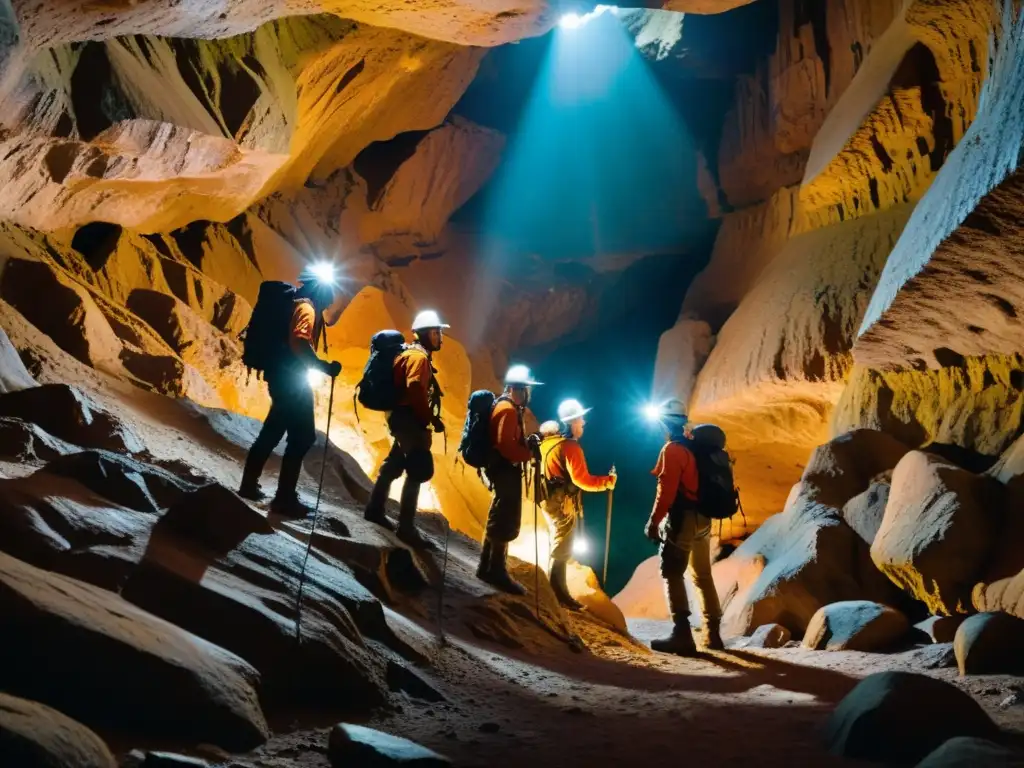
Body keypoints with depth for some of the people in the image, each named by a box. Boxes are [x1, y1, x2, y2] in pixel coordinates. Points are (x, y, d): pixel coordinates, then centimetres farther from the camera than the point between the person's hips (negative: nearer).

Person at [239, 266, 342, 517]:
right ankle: (285, 498, -10)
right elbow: (300, 341, -26)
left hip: (281, 376, 10)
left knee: (272, 432, 18)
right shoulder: (306, 307, -10)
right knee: (302, 437, -9)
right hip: (293, 379, -10)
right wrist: (324, 366, -25)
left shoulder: (294, 304, 19)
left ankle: (249, 484, 26)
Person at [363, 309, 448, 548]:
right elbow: (415, 391, -26)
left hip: (405, 418, 11)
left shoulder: (416, 355, 19)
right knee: (418, 471, -11)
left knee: (395, 464, 20)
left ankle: (375, 510, 31)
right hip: (409, 419, -11)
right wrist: (432, 418, -22)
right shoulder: (419, 357, -13)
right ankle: (406, 527, -11)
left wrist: (427, 418, 15)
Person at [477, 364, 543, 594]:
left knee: (499, 518, 16)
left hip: (506, 469, 11)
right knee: (506, 522, -7)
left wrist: (528, 445, 5)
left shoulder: (509, 408, 18)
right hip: (506, 469, -11)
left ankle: (487, 567, 24)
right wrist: (529, 454, -18)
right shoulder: (508, 410, -16)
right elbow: (505, 444, -25)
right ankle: (497, 571, -2)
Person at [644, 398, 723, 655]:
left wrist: (654, 521, -14)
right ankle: (712, 634, 18)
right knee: (703, 576, 15)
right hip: (703, 518, 9)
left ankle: (682, 635, -14)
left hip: (683, 518, -9)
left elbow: (666, 490, -18)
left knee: (672, 574, -6)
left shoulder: (672, 449, -11)